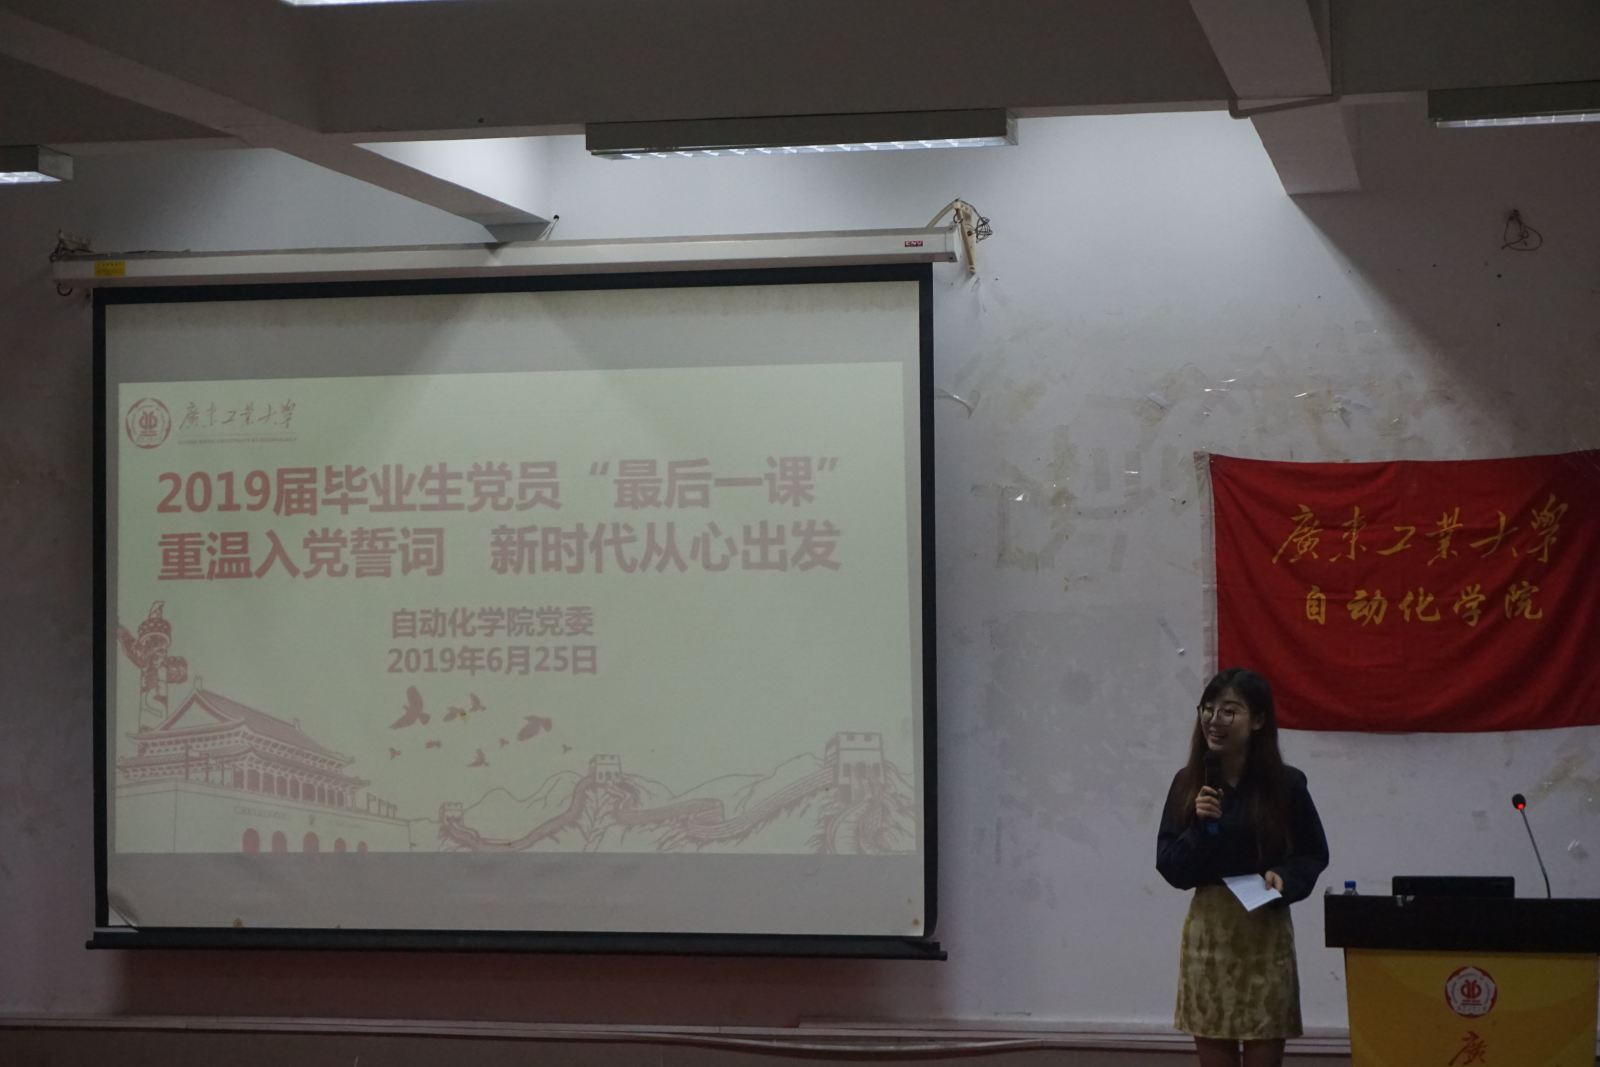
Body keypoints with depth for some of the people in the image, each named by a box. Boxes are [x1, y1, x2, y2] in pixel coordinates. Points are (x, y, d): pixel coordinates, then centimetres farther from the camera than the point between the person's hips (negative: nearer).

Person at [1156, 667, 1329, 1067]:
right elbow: (1170, 866, -1)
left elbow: (1314, 855, 6)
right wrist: (1201, 827, -17)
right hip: (1208, 932, 2)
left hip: (1266, 933, -2)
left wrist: (1285, 880, -14)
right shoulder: (1189, 783, 0)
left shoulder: (1286, 784, -5)